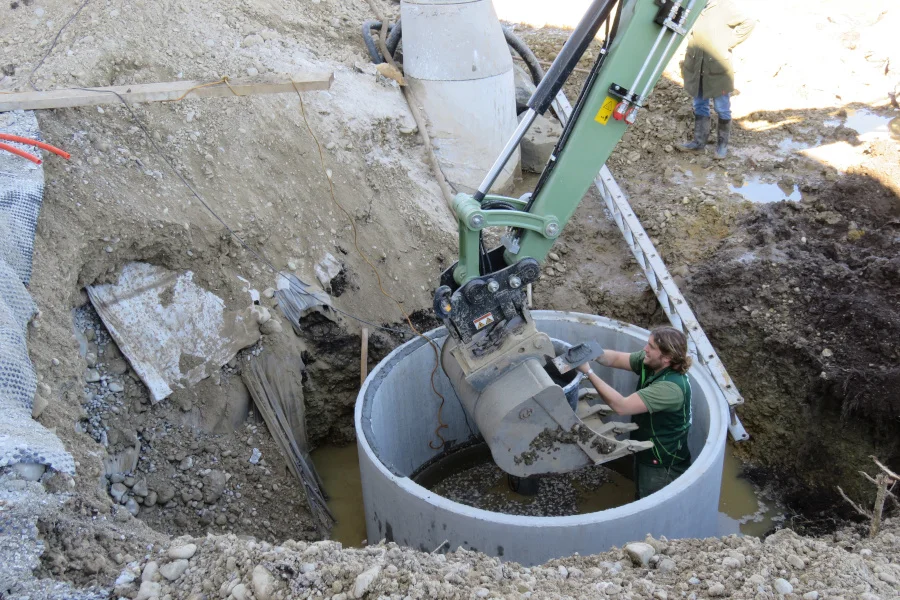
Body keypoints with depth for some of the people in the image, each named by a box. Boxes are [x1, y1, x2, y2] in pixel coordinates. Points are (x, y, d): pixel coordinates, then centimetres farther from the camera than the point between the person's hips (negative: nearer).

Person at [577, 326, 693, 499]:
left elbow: (621, 406, -39)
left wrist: (588, 372, -35)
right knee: (642, 501, 29)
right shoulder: (649, 362, -13)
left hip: (663, 465, -8)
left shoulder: (671, 387, -38)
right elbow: (615, 358, -3)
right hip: (646, 453, 8)